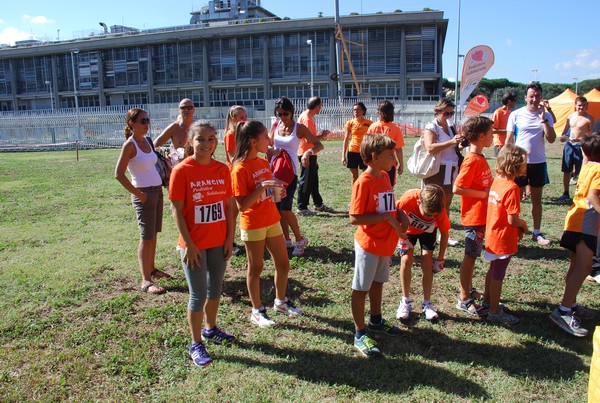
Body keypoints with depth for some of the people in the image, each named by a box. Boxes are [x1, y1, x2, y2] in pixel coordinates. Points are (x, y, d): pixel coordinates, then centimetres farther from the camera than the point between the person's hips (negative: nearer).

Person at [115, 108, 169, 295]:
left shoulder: (147, 140, 10)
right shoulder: (129, 145, -13)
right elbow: (119, 174, -17)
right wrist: (138, 194, -16)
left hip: (157, 191, 8)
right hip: (144, 194, -8)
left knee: (153, 234, 15)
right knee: (147, 237, -6)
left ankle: (152, 269, 29)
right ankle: (146, 281, -1)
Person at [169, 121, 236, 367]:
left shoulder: (222, 169, 0)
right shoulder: (182, 171, -12)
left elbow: (229, 206, 4)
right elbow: (177, 210, -12)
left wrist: (230, 238, 2)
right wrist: (189, 244, -15)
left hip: (219, 242, 5)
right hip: (194, 245, -5)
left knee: (215, 289, 19)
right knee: (198, 294, 3)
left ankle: (210, 329, 41)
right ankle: (196, 344, 20)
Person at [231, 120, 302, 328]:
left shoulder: (264, 163, 6)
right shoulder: (240, 169, -17)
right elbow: (242, 205, -21)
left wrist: (277, 191, -3)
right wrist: (262, 187, -30)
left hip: (272, 220, 7)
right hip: (253, 225, -7)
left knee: (283, 264, 14)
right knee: (256, 267, 7)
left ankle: (281, 301, 35)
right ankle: (257, 311, 24)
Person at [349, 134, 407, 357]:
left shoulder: (385, 177, 5)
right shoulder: (364, 182, -21)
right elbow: (354, 218, -24)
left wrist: (399, 213, -2)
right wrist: (386, 217, -25)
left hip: (385, 243, 8)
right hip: (368, 245, -8)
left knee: (378, 282, 23)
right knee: (361, 288, 6)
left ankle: (376, 321, 43)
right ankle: (360, 334, 19)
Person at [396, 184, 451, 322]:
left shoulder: (439, 209, -34)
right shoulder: (408, 199, -41)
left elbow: (444, 233, -17)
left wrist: (440, 259, -10)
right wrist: (401, 236, -21)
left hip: (428, 231, 1)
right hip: (407, 228, 0)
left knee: (427, 264, -8)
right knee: (406, 261, -13)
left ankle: (427, 303, 7)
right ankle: (406, 301, 2)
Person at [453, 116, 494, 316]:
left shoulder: (480, 158, 9)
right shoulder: (472, 160, -20)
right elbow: (457, 188, -26)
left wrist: (490, 190, 5)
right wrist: (484, 193, -21)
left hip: (482, 215, 9)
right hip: (474, 216, -9)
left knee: (472, 255, 19)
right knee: (470, 256, 0)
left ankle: (469, 290, 33)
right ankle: (464, 299, 11)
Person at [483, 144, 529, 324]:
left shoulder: (497, 180, 1)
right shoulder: (511, 188, -24)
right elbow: (512, 220, -24)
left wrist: (518, 227, 5)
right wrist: (523, 224, -3)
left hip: (492, 234, 8)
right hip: (504, 240, -8)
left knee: (493, 270, 23)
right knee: (498, 275, 4)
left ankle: (487, 301, 39)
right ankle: (495, 312, 17)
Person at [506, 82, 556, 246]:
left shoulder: (546, 116, 3)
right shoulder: (516, 115, -2)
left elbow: (551, 139, -6)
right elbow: (509, 140, 0)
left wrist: (543, 119, -14)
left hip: (538, 162, 2)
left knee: (537, 199, 10)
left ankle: (537, 233, 20)